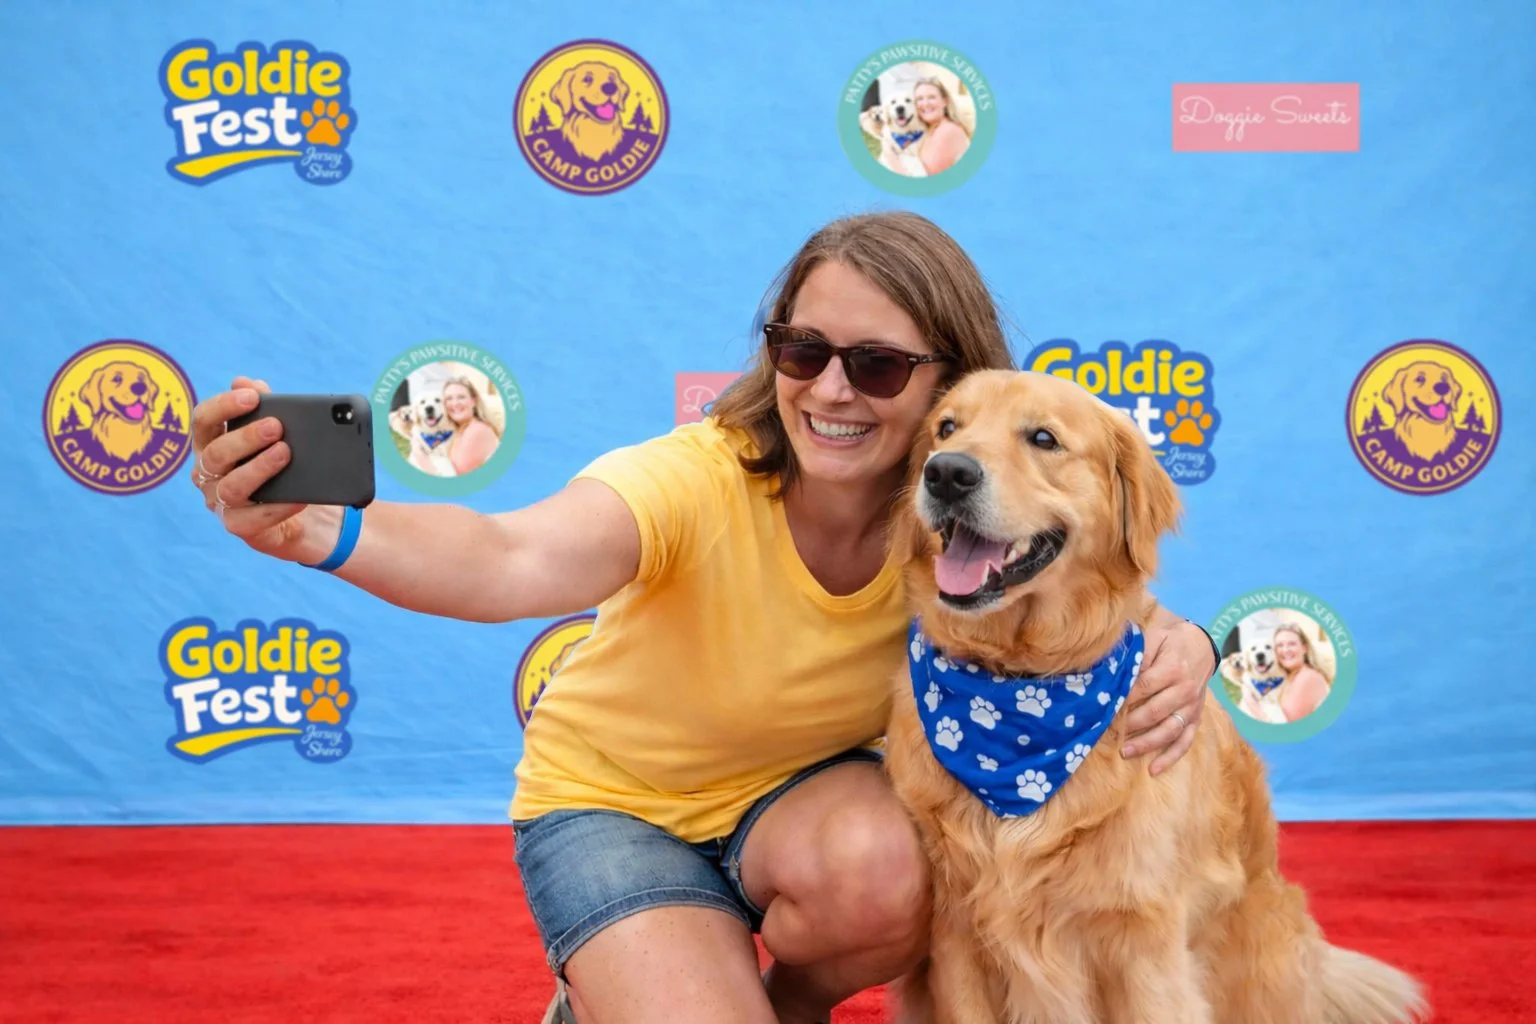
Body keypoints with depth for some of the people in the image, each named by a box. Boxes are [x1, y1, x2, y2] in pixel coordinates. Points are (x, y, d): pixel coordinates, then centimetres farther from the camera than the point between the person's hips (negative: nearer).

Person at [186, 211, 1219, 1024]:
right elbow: (514, 561, -51)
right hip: (616, 796, -3)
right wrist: (322, 531, -72)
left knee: (880, 875, -31)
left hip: (806, 787, 3)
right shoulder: (698, 481, -32)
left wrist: (1180, 651, -35)